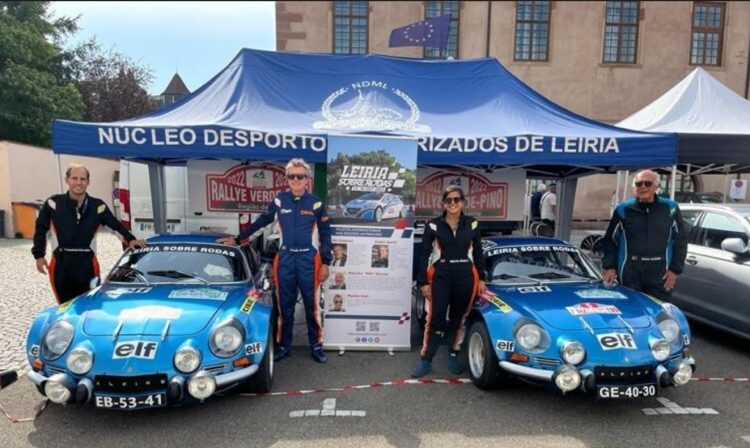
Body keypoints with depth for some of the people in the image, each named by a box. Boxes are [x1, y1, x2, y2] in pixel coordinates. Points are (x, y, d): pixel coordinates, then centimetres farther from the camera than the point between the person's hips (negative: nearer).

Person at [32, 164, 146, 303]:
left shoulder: (98, 206, -1)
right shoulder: (54, 203, -3)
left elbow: (116, 225, 9)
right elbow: (40, 229, 7)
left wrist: (130, 239, -5)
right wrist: (39, 255, 5)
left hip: (87, 264, 0)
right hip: (61, 264, 0)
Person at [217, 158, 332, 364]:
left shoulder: (316, 203, -3)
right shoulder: (279, 201, 2)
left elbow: (325, 235, 0)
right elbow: (260, 222, 12)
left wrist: (325, 263, -4)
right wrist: (237, 239, 14)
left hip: (308, 259, -2)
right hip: (285, 258, 2)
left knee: (311, 304, 5)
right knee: (285, 305, 10)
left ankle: (316, 345, 18)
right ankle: (284, 345, 23)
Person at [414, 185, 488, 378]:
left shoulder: (472, 224, 4)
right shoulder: (433, 225, -3)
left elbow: (478, 253, 10)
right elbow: (424, 255, -3)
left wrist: (481, 279, 6)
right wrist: (423, 282, -7)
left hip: (466, 278, 2)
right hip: (440, 277, -2)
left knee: (458, 318, 12)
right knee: (435, 319, -2)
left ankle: (453, 356, 27)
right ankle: (425, 361, 7)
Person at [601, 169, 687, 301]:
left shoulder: (670, 208, 3)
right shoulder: (623, 209, 1)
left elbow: (680, 240, 9)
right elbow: (609, 240, 7)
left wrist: (675, 269, 2)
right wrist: (610, 266, -2)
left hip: (660, 275, 1)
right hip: (629, 274, -1)